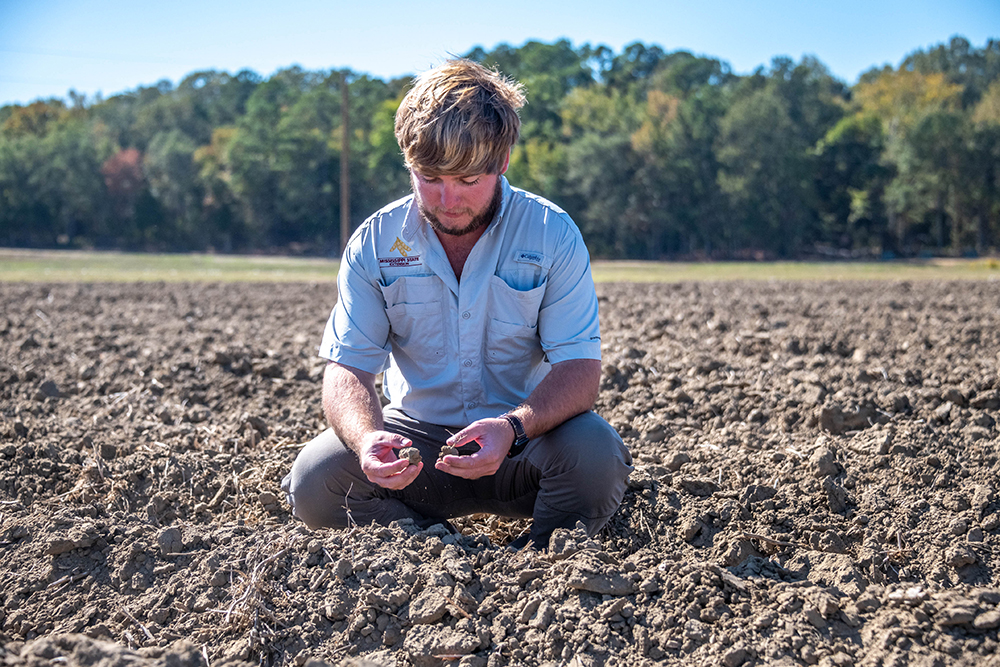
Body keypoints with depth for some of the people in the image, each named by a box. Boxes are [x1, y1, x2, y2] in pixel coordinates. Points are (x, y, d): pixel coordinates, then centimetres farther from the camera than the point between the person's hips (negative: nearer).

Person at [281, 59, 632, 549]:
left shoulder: (553, 236, -11)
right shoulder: (375, 243, -6)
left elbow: (579, 369, -16)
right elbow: (347, 368, -10)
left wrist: (512, 428, -37)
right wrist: (367, 439, -34)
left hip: (525, 436, -1)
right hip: (417, 436, 2)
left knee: (595, 454, -32)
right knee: (313, 481, -23)